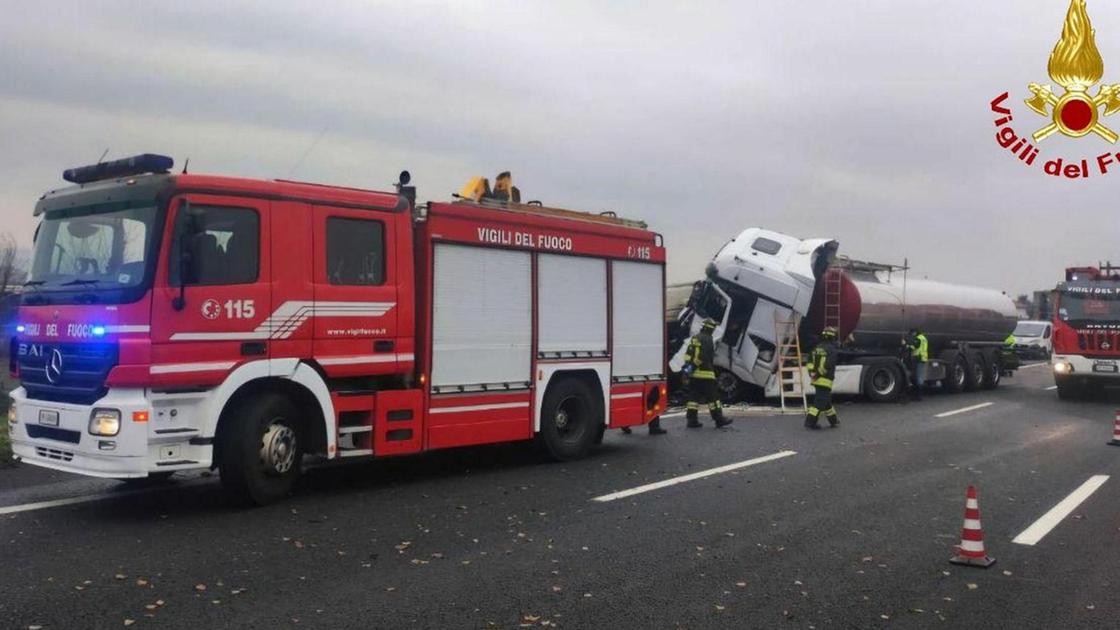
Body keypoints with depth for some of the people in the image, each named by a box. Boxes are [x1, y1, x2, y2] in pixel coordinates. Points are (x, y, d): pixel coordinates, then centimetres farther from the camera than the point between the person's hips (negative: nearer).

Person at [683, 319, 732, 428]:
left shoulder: (694, 338, 16)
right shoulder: (707, 339, -11)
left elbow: (688, 354, 17)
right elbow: (703, 356, -19)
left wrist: (689, 366, 16)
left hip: (693, 374, 8)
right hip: (704, 373, -8)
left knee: (694, 397, 8)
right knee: (712, 397, -2)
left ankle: (692, 420, 6)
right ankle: (719, 419, 0)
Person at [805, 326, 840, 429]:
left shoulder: (816, 348, 11)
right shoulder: (831, 349, -12)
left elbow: (809, 362, 10)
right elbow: (829, 365, -20)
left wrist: (812, 373, 9)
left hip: (816, 380, 8)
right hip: (825, 380, -8)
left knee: (826, 401, 19)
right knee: (819, 402, -6)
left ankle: (834, 421, 32)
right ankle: (810, 422, -11)